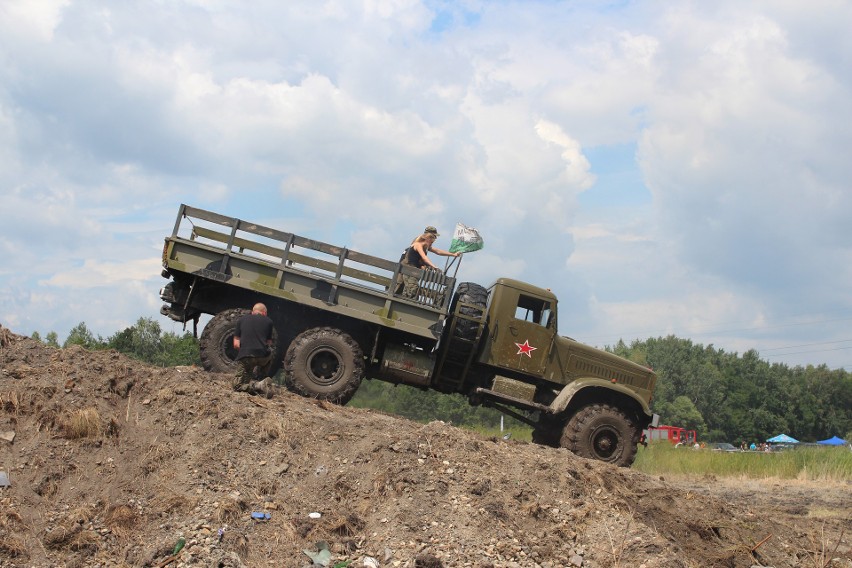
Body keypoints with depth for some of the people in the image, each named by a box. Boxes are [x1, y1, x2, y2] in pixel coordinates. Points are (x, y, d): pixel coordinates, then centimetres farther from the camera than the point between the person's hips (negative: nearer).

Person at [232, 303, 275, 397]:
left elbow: (236, 345, 13)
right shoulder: (268, 321, 17)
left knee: (238, 385, 9)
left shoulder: (241, 320, 18)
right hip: (263, 356, 1)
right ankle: (262, 380, 22)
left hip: (245, 356, -1)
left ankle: (258, 385, -18)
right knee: (269, 355, 38)